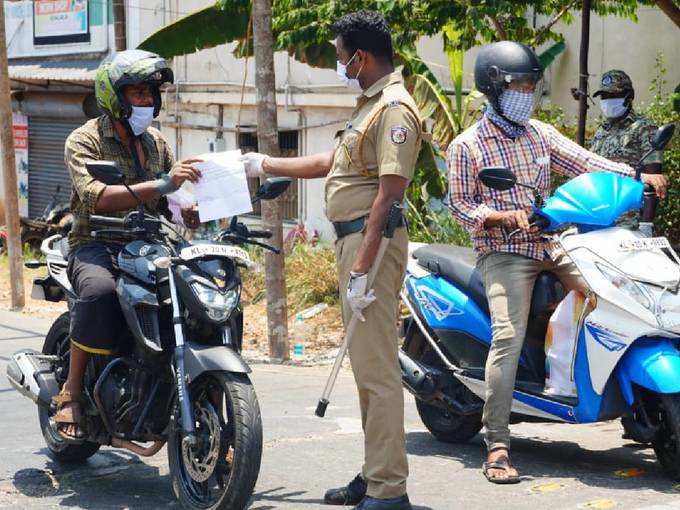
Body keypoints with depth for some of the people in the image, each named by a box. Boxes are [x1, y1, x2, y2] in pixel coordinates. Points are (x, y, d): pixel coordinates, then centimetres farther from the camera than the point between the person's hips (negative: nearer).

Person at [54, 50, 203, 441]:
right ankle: (72, 392, -25)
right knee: (100, 290, -38)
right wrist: (161, 185, -32)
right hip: (97, 245, -5)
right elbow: (96, 196, -22)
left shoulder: (157, 143, 17)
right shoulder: (85, 140, -3)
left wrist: (190, 211, -12)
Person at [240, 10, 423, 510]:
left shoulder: (395, 108, -14)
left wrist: (363, 269, -24)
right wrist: (267, 164, 35)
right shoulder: (371, 105, 20)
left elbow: (388, 193, -21)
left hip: (372, 242, -11)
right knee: (366, 366, 15)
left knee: (377, 369, -11)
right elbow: (331, 163, 31)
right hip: (351, 241, 11)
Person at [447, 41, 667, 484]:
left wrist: (637, 175, -10)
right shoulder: (467, 146, 0)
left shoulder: (540, 133, 14)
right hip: (504, 252, -5)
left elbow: (583, 161, 4)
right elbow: (461, 204, -3)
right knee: (508, 336, -22)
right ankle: (497, 445, -22)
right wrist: (506, 216, -20)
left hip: (553, 244, 5)